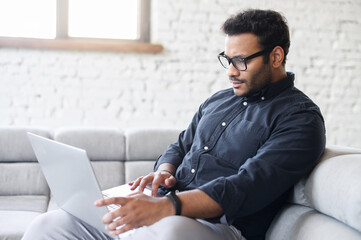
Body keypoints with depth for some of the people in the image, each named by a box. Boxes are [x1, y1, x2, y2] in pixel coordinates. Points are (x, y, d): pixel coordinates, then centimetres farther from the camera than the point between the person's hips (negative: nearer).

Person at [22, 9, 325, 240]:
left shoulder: (300, 118, -5)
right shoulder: (218, 101, 20)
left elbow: (247, 188, -19)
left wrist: (165, 206, -31)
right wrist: (164, 172, 0)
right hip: (163, 213, 7)